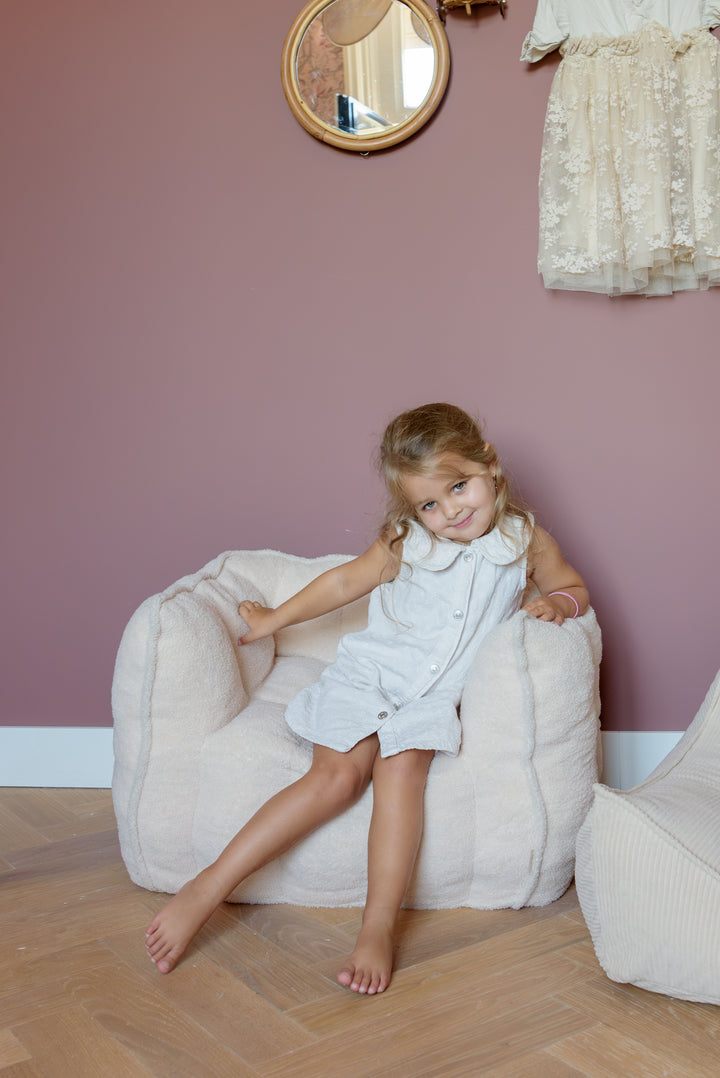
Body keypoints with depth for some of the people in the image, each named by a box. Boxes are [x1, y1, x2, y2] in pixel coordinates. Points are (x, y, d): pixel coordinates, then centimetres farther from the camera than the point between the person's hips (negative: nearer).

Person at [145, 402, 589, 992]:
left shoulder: (526, 540, 2)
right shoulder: (406, 544, 0)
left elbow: (572, 585, 16)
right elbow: (345, 580, 12)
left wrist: (556, 602, -9)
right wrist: (274, 619, 21)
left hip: (434, 696, 1)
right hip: (369, 672, 0)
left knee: (401, 768, -30)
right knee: (337, 776, -23)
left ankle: (379, 928, -28)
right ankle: (208, 888, -21)